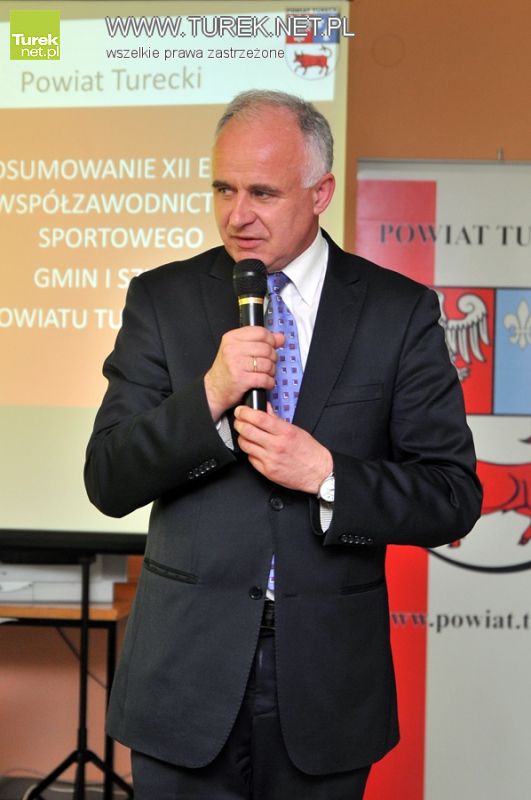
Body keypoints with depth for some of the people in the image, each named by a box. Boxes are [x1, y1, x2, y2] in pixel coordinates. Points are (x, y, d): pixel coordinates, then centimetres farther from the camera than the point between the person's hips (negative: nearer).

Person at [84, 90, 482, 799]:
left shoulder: (400, 311, -2)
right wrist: (209, 396, -19)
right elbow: (108, 482, -4)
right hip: (187, 669, 0)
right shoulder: (161, 299, 1)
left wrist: (326, 474, -18)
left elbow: (454, 498, -3)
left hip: (328, 677, 0)